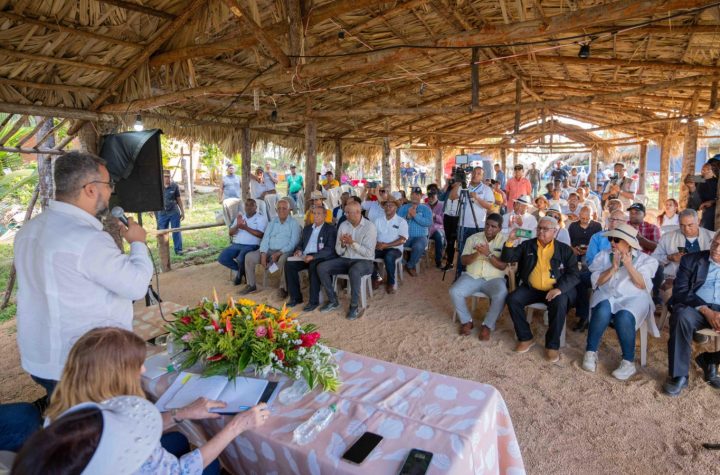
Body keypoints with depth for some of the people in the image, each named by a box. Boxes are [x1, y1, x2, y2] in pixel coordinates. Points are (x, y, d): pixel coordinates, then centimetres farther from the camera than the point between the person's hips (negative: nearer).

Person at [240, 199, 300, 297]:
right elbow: (265, 238, 9)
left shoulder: (294, 224, 2)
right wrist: (263, 254, -8)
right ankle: (251, 285, 2)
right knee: (249, 256, -13)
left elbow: (293, 243, -8)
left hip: (284, 252, -5)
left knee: (283, 260, -39)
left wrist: (279, 253, -19)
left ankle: (283, 288, -22)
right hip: (269, 250, 5)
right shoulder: (273, 222, 16)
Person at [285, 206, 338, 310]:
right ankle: (296, 297, -7)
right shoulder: (307, 228, 21)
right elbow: (301, 243, 25)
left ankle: (314, 301, -26)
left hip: (321, 258, -6)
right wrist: (299, 250, -1)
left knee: (313, 266, -36)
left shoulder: (331, 229, 1)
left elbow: (330, 249, -10)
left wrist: (313, 256, -22)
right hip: (305, 256, 6)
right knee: (289, 264, -18)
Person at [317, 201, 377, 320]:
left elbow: (368, 253, -16)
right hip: (345, 260, 6)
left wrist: (352, 243, -21)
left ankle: (354, 307, -20)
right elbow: (338, 252, 6)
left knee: (354, 271, -39)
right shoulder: (343, 226, 5)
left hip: (364, 261, -5)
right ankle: (333, 301, 1)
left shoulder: (369, 227, -10)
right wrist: (342, 244, -15)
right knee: (321, 268, -14)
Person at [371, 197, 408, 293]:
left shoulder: (401, 221, 2)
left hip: (394, 249, -3)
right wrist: (375, 243, -18)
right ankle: (376, 277, -3)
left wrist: (386, 245, -19)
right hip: (379, 248, 3)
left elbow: (402, 240, -9)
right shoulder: (378, 220, 13)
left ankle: (391, 283, -14)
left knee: (389, 257, -37)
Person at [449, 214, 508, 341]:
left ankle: (487, 326, -11)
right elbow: (464, 261, 3)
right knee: (454, 292, -25)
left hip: (494, 278, -2)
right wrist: (476, 254, -17)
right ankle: (466, 321, -1)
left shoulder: (504, 241, 1)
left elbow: (503, 266, -8)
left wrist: (488, 254, -22)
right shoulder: (473, 238, 7)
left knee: (501, 295, -33)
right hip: (472, 276, 2)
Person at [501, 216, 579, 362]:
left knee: (560, 304, -32)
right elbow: (507, 258, 5)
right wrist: (510, 242, -13)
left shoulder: (565, 249, 5)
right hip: (531, 288, 2)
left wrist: (559, 288, -20)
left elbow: (573, 274, -2)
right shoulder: (527, 245, 10)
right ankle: (526, 338, -6)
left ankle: (553, 345, -14)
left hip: (555, 290, -2)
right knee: (512, 299, -22)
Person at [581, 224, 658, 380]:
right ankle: (590, 352, -19)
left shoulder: (644, 259, 8)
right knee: (602, 312, -34)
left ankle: (628, 362, -20)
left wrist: (629, 266, -16)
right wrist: (613, 268, -12)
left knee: (624, 317, -35)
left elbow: (643, 285, -5)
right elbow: (596, 281, 2)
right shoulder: (604, 256, 12)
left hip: (633, 298, -1)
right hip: (607, 295, 1)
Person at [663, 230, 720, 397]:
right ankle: (679, 375, -24)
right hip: (696, 308, -2)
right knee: (682, 316, -36)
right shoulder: (691, 260, 9)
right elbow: (680, 290, -2)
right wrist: (706, 310, -18)